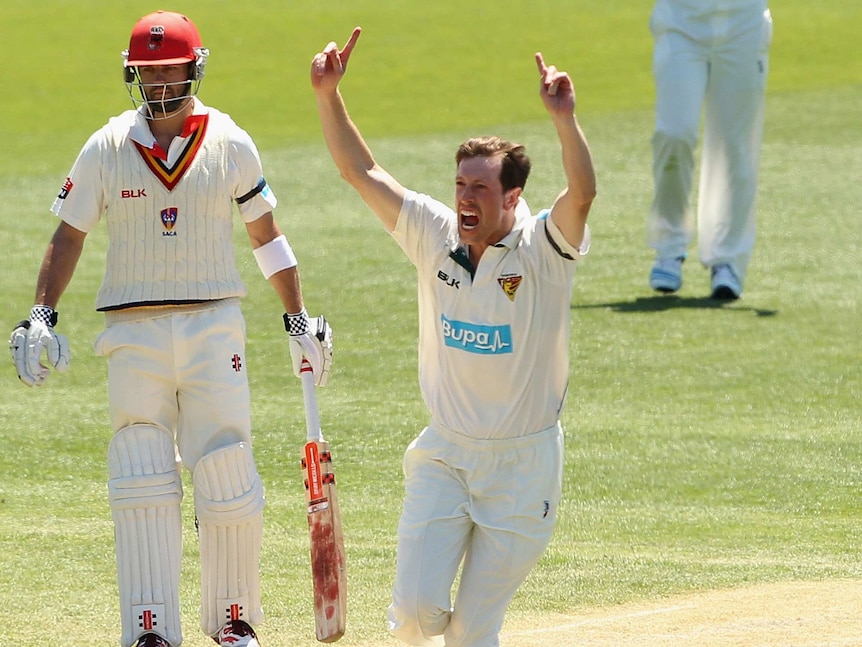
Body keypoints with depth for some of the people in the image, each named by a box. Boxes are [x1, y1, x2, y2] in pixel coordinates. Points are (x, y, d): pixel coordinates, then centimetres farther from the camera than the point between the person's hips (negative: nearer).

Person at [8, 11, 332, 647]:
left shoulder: (230, 144, 2)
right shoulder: (106, 149, 2)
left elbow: (265, 234, 12)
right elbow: (69, 236, 8)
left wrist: (299, 319, 12)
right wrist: (40, 318, -2)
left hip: (214, 326, 0)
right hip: (134, 332, 0)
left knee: (229, 482, -3)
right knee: (142, 487, -5)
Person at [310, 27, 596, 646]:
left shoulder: (543, 250, -12)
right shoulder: (434, 235, -1)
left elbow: (582, 194, -32)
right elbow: (361, 170, 3)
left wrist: (565, 119, -46)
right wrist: (329, 95, -8)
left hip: (522, 465, -3)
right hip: (444, 456, 3)